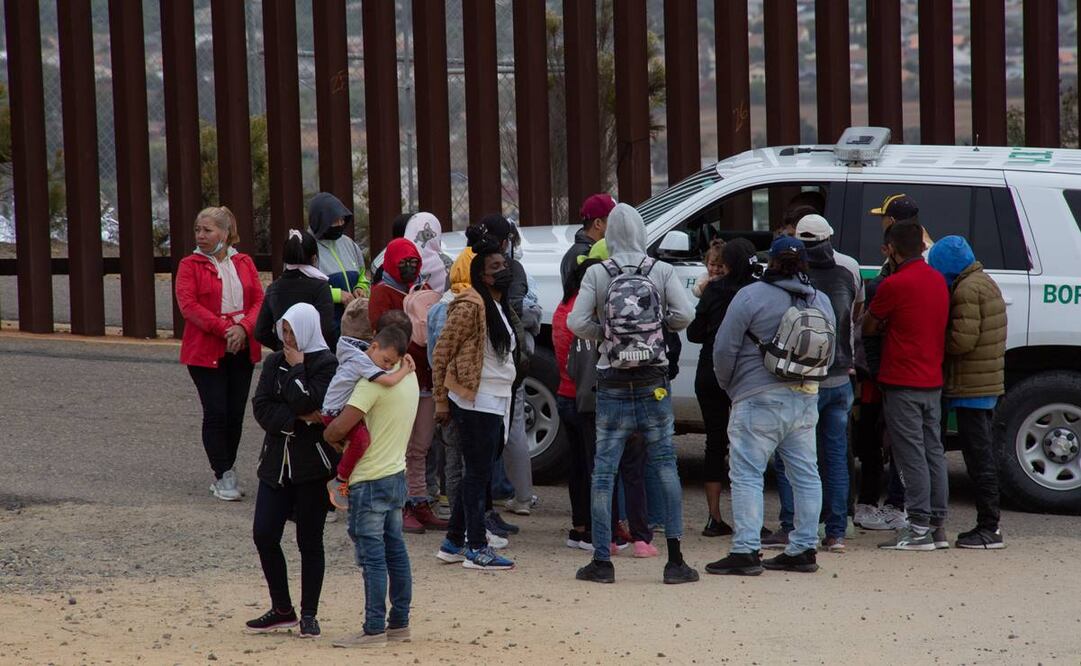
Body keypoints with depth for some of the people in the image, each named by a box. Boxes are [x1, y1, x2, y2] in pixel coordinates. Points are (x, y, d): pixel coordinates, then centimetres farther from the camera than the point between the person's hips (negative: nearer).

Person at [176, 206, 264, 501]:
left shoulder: (244, 263, 10)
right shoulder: (190, 265, -1)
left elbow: (259, 300, 5)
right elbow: (188, 305, -11)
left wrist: (243, 328, -14)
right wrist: (224, 329, -18)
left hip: (242, 349, 4)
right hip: (205, 351, -3)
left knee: (235, 412, 6)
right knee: (216, 412, -7)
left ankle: (226, 472, 16)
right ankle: (223, 477, -2)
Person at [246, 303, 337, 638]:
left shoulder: (326, 364, -6)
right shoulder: (275, 362, 9)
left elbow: (306, 402, -20)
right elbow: (261, 407, -1)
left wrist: (296, 368, -9)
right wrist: (298, 419, -13)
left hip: (312, 463, -5)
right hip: (276, 461, 5)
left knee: (309, 541, 3)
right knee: (263, 535, 0)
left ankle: (309, 614, 13)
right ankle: (282, 609, 14)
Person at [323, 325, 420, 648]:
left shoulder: (375, 381, -18)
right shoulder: (409, 378, 8)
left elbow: (340, 427, -22)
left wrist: (327, 436, -3)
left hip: (370, 480, -8)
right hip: (396, 473, 8)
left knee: (372, 556, -5)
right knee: (395, 551, 14)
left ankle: (374, 629, -4)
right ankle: (399, 622, 19)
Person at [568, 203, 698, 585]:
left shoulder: (596, 274, -4)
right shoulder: (662, 272, -2)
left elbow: (577, 323, -11)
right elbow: (685, 315, -11)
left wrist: (605, 332, 6)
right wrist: (658, 322, 8)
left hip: (613, 384, -1)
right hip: (654, 382, 1)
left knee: (603, 471, 6)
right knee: (666, 465, 6)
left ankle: (602, 560, 4)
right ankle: (675, 561, 2)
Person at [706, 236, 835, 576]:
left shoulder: (751, 296, -9)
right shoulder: (821, 301, 11)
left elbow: (724, 348, -8)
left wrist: (727, 384, 9)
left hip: (759, 399, -6)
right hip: (806, 398, 6)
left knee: (747, 474, -5)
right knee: (806, 475, 11)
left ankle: (746, 551, -11)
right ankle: (803, 550, 14)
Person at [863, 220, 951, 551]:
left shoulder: (894, 284, -14)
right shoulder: (938, 280, 9)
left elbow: (868, 328, -3)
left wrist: (881, 325, 19)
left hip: (902, 383, -8)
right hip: (933, 380, 8)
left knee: (912, 456, -6)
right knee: (933, 452, 11)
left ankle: (919, 528, -6)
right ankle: (938, 525, 14)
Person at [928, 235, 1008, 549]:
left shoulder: (967, 290, -16)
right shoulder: (985, 283, 17)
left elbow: (963, 339, -22)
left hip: (971, 387, -10)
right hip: (987, 385, 10)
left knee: (979, 457, -7)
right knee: (984, 456, 15)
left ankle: (989, 529, -6)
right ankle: (988, 525, 20)